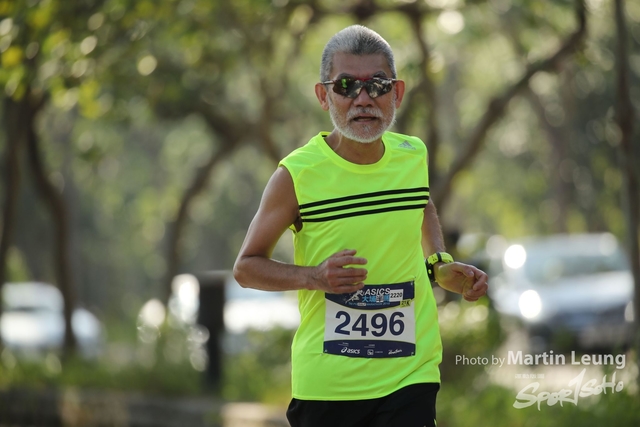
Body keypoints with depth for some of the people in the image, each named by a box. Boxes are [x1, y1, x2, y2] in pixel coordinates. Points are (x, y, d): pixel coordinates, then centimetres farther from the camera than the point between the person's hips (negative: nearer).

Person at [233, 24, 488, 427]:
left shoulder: (413, 156, 3)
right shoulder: (298, 174, -9)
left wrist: (440, 265, 10)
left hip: (410, 377, 2)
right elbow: (247, 266, 0)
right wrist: (315, 277, -17)